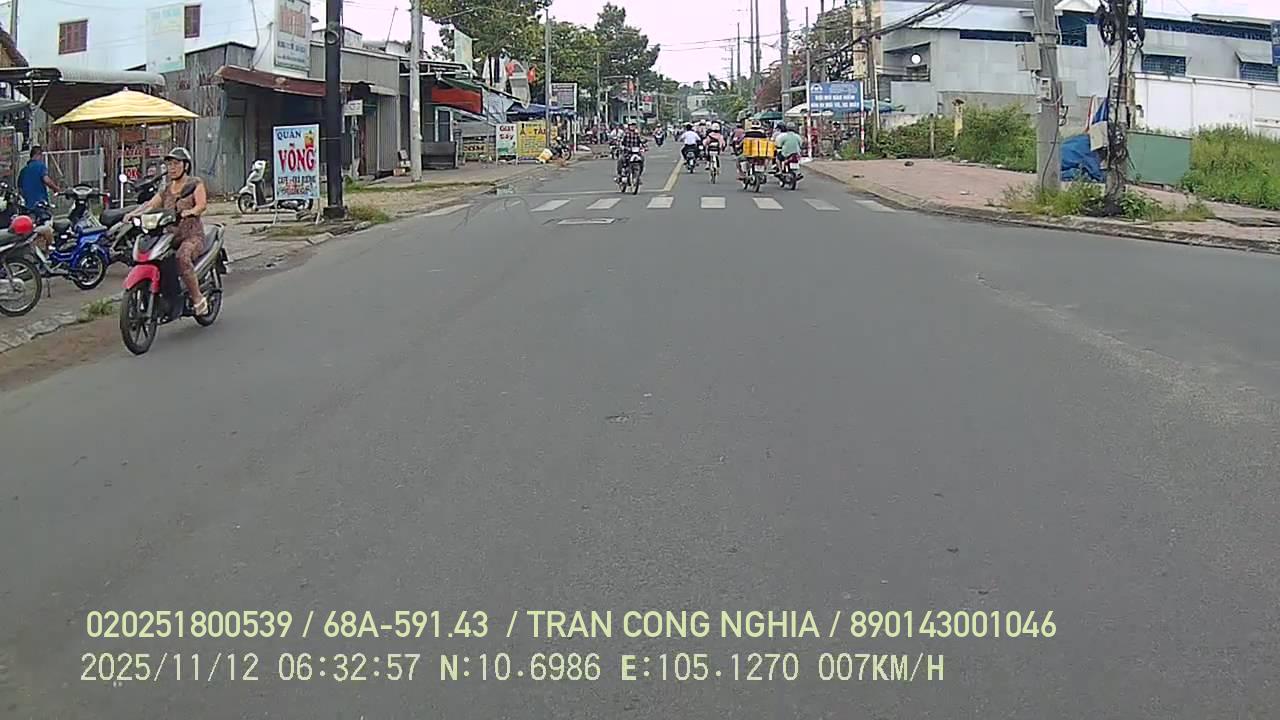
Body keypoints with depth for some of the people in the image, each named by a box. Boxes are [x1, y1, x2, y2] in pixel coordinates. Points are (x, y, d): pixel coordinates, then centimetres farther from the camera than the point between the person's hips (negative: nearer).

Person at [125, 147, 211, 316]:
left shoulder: (195, 183, 4)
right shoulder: (167, 189, 20)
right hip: (171, 235, 6)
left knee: (182, 257, -37)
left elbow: (202, 203, -13)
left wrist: (190, 211, -34)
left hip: (192, 235, -6)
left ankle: (198, 298, -26)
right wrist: (133, 213, -11)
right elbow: (151, 204, 7)